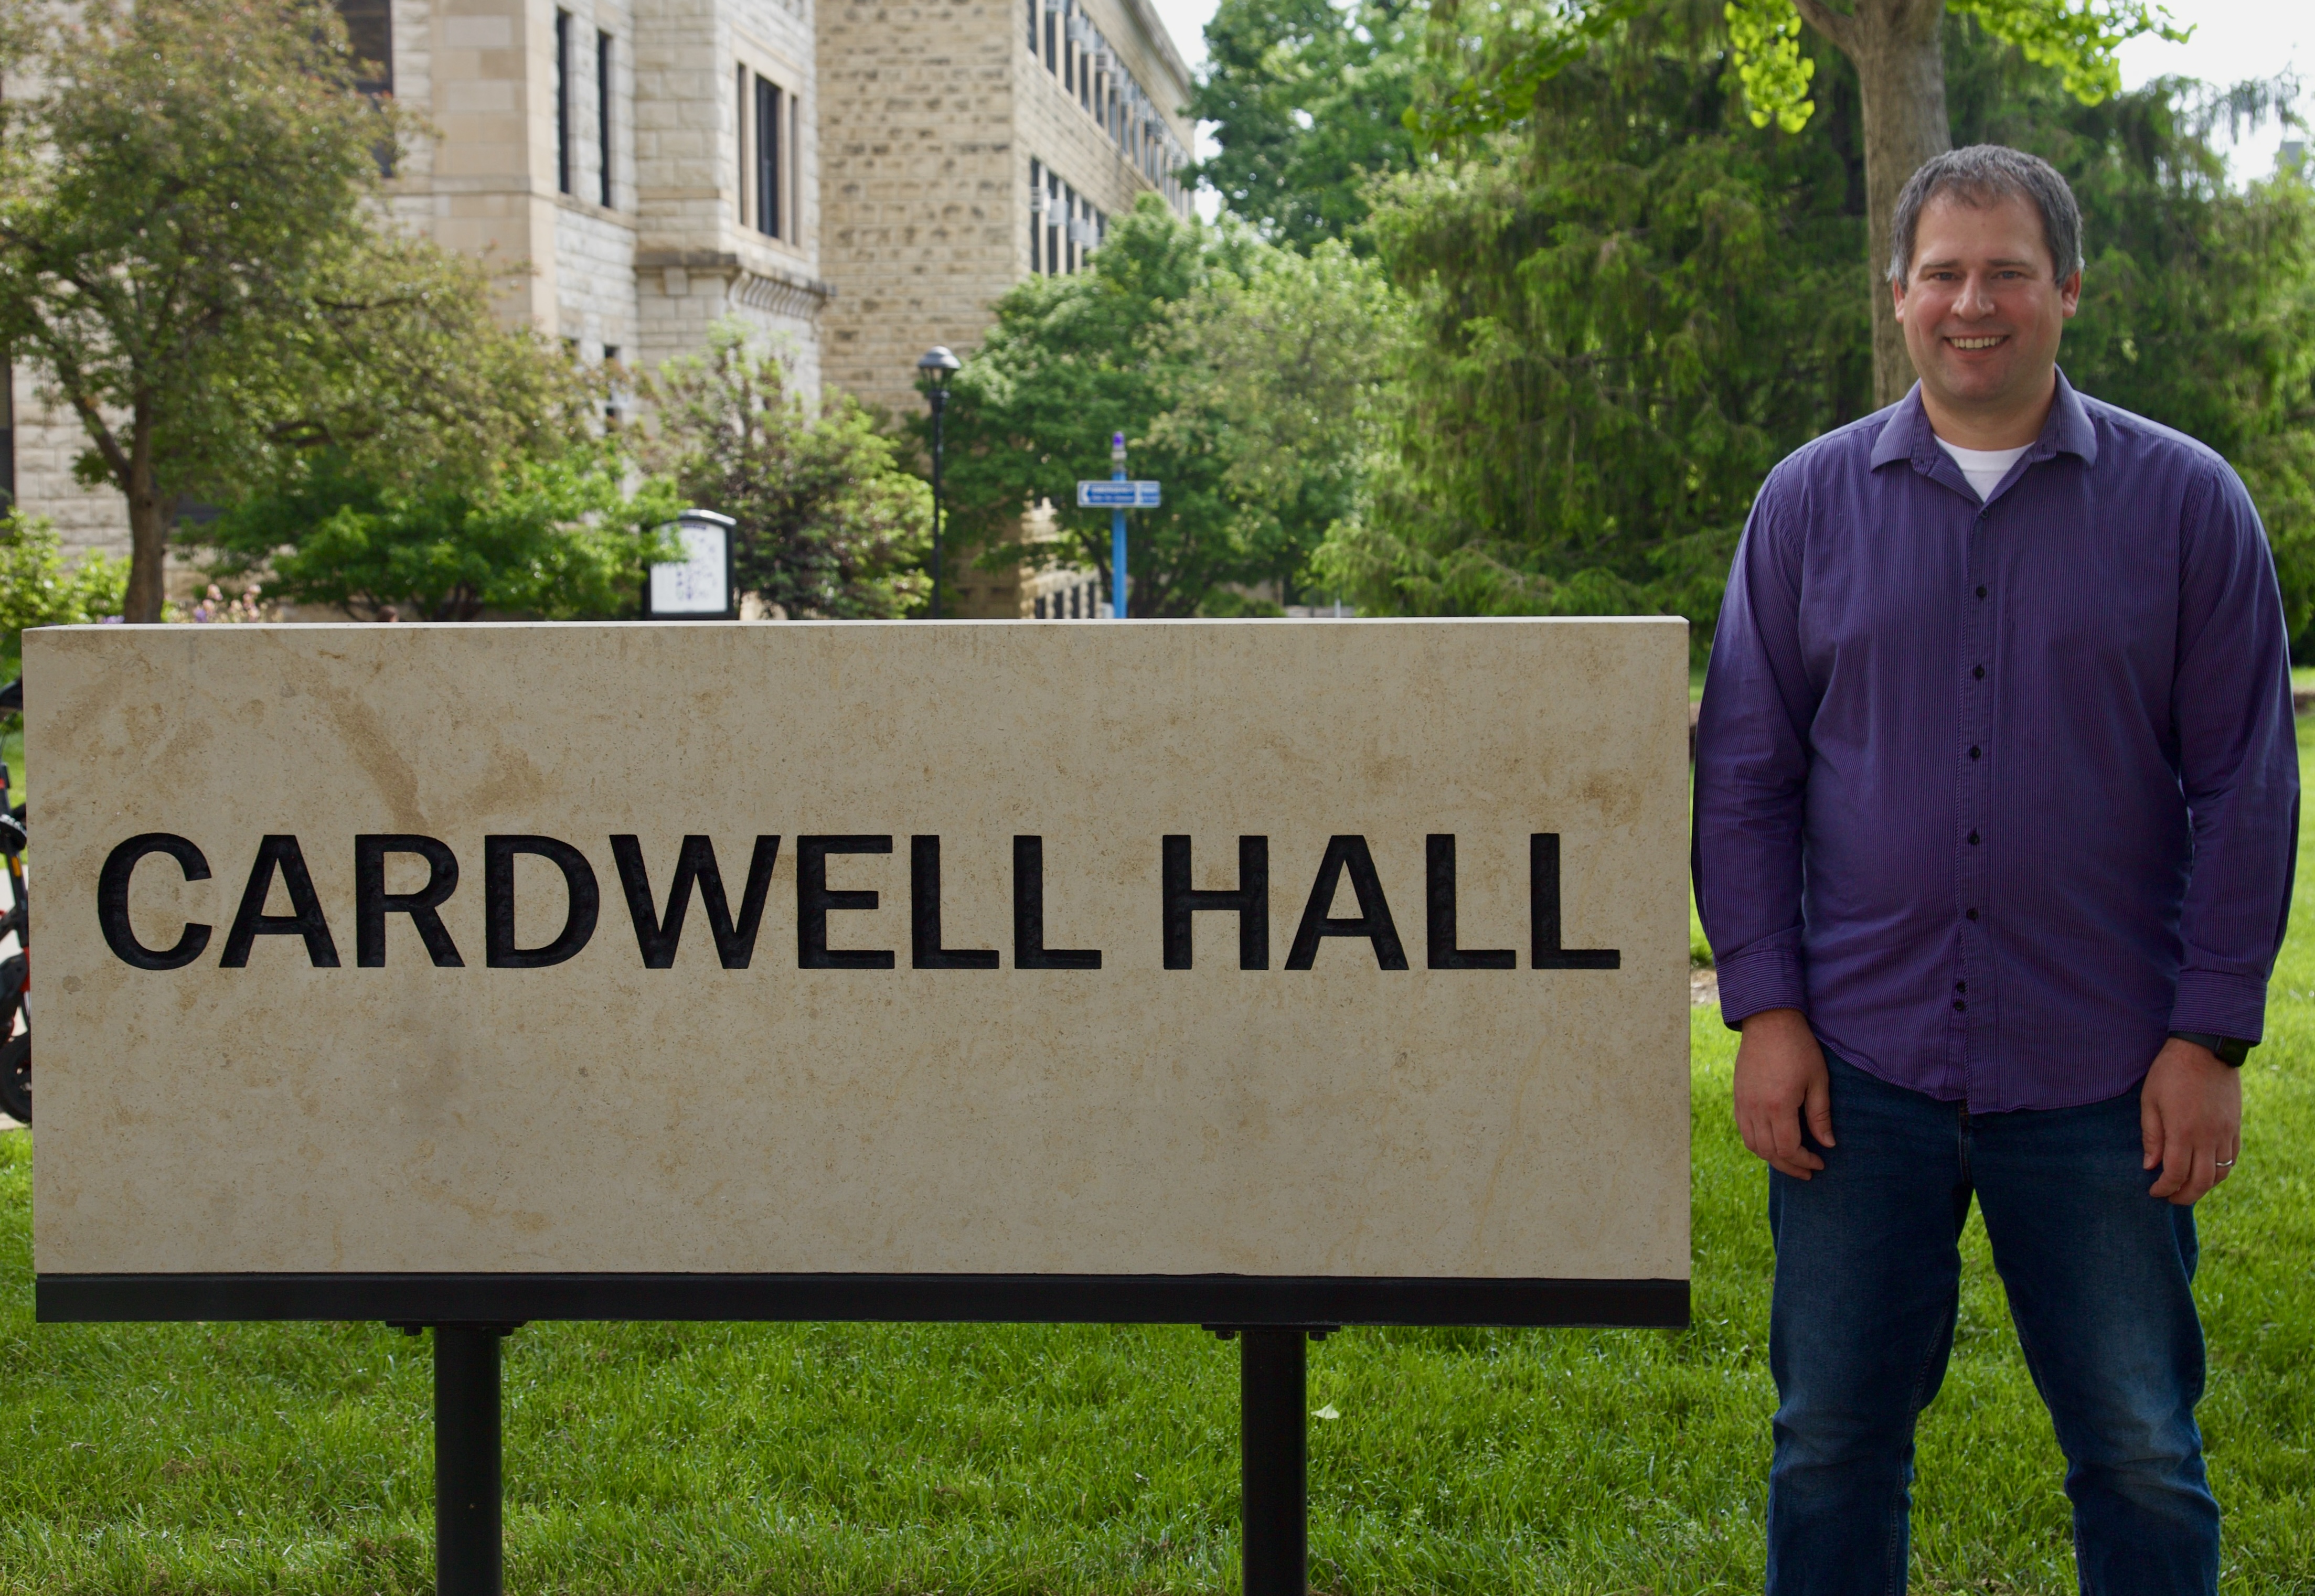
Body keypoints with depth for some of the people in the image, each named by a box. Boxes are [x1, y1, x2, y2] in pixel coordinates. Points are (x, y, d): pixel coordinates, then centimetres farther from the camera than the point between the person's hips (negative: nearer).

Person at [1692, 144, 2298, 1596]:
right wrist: (1766, 1010, -1)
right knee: (1834, 1444, 9)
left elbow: (2246, 788, 1)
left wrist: (2210, 1039, -5)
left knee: (2143, 1461, 6)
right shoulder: (1811, 504, 5)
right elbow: (1744, 776, 7)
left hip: (2101, 1086, -1)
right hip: (1861, 1068, 1)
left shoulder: (2187, 503, 1)